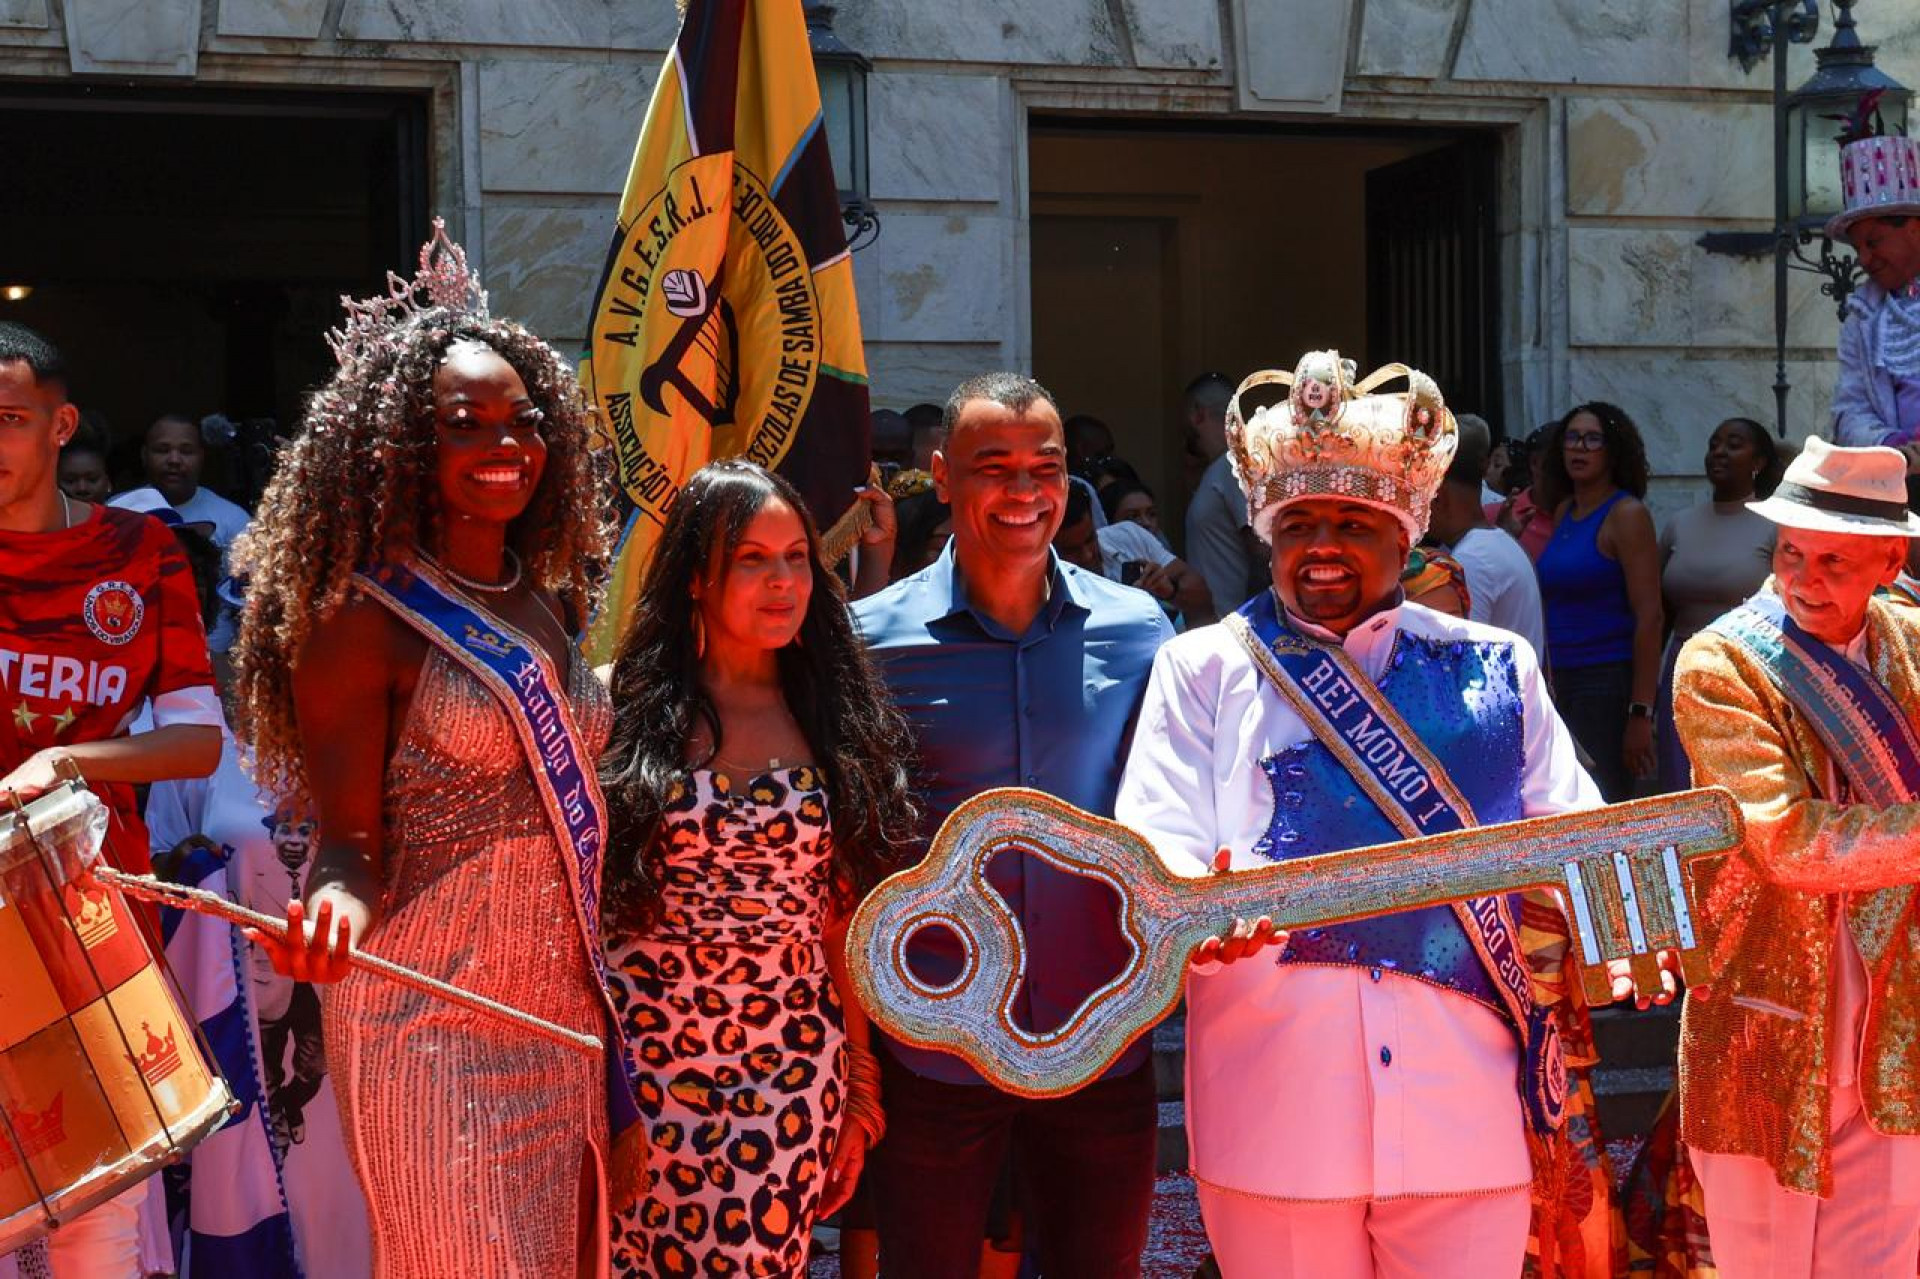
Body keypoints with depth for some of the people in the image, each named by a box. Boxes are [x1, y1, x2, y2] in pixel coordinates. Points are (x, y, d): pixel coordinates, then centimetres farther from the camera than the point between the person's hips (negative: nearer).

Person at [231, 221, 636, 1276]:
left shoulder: (554, 601, 10)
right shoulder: (366, 622, -11)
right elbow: (350, 837, -12)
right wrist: (335, 905, -32)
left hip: (569, 1018, 7)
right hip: (435, 1025, -7)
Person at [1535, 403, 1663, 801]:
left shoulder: (1627, 514, -9)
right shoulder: (1562, 511, 12)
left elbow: (1649, 617, -15)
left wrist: (1641, 714, -19)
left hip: (1609, 682, -7)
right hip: (1561, 683, 7)